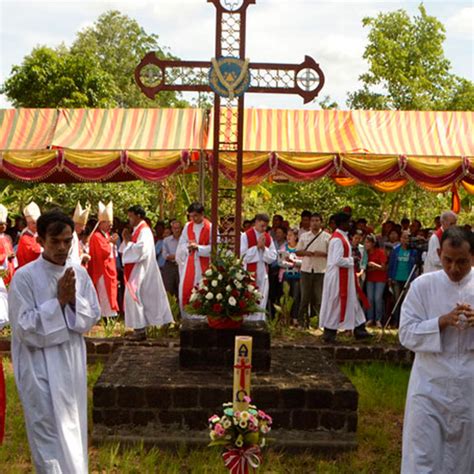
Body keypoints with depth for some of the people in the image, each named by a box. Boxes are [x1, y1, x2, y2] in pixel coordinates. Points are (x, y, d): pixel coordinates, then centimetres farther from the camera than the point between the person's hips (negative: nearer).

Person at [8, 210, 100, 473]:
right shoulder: (24, 277, -13)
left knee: (73, 428, 17)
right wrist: (59, 300, -20)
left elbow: (92, 317, 4)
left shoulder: (79, 273, 1)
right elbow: (24, 328, -15)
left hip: (72, 362, 5)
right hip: (40, 367, -5)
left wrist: (73, 300, -15)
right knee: (50, 432, 0)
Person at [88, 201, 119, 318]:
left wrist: (113, 243, 4)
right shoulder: (96, 237, -15)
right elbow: (104, 252, -24)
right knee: (105, 296, -7)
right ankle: (106, 317, -5)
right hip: (102, 271, -9)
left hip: (109, 270, 9)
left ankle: (109, 315, 18)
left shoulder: (106, 235, 14)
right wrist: (111, 242, -14)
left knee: (109, 294, 12)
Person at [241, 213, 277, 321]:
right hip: (249, 273, -5)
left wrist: (264, 248, -11)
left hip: (263, 274, 5)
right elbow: (242, 256, -12)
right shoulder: (246, 236, -5)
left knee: (261, 303, 6)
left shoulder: (268, 238, 9)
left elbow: (273, 257, 5)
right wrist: (257, 246, -14)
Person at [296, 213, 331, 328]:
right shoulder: (304, 236, 10)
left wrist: (323, 254, -16)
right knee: (305, 296, 5)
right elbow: (297, 252, 12)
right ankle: (302, 321, 13)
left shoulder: (327, 237, 3)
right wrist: (305, 253, -9)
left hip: (321, 271, -2)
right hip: (306, 270, 2)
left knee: (320, 297, -1)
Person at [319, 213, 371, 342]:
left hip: (344, 276, 10)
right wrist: (352, 260, -14)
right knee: (335, 304, 0)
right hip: (338, 276, -10)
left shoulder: (342, 236, 11)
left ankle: (358, 329, 22)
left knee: (351, 302, 14)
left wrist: (351, 260, 3)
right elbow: (338, 260, -26)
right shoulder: (337, 239, -20)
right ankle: (329, 332, 10)